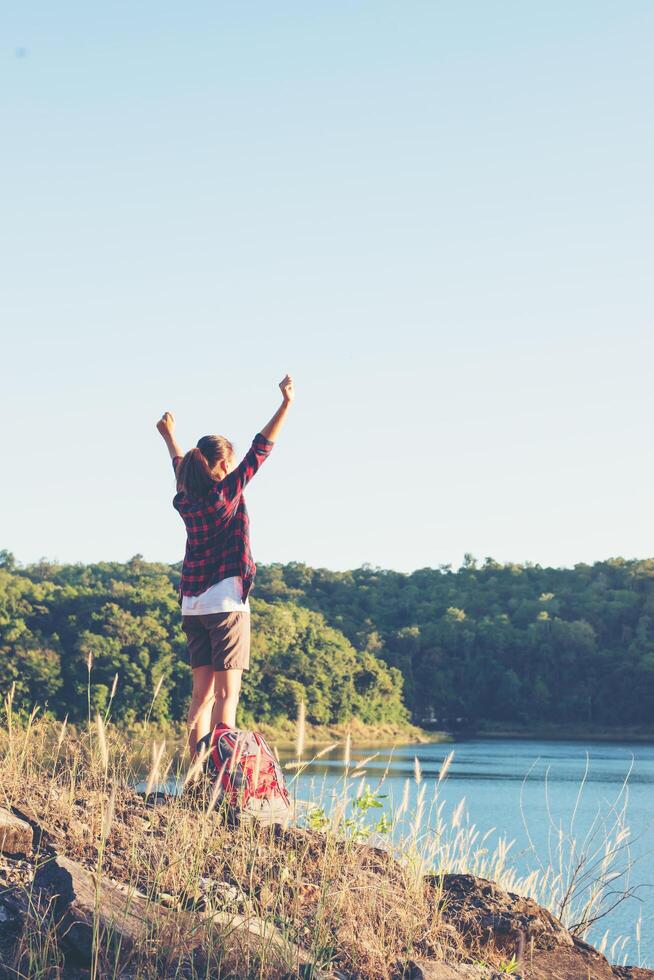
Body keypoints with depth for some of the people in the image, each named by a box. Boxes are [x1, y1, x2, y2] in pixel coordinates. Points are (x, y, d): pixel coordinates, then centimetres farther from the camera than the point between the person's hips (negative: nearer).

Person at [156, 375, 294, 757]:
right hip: (226, 604, -7)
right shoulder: (227, 492, -9)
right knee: (228, 694, -7)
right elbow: (260, 450, -9)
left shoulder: (185, 500, 7)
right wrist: (287, 403, -5)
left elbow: (181, 467, 28)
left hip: (192, 607, 7)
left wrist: (170, 436, 47)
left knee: (203, 694, 8)